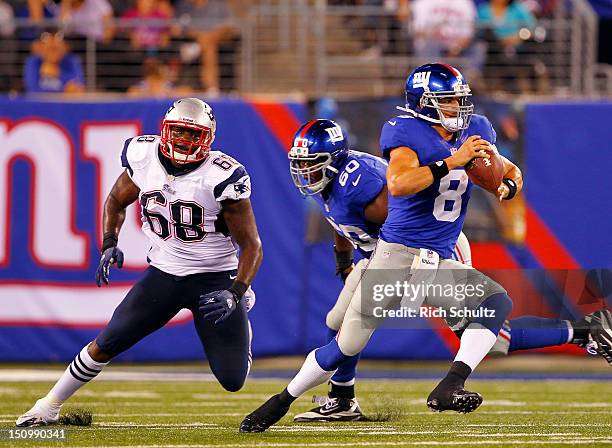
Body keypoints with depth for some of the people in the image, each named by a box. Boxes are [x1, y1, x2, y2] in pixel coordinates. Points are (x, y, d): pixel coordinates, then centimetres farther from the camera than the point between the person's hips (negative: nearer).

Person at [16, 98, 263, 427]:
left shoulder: (221, 178, -20)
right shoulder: (144, 159, -7)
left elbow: (252, 246, -14)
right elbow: (116, 202, 13)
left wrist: (235, 294, -27)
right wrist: (109, 245, -3)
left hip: (214, 279, -3)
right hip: (163, 273, 3)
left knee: (232, 380, -3)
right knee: (105, 345, -6)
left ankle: (239, 320, 31)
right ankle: (48, 407, 12)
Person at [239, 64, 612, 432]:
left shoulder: (475, 131, 6)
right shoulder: (406, 134, -12)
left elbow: (510, 171, 17)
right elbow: (398, 185, -29)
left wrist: (507, 186, -7)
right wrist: (452, 161, -32)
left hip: (441, 264, 5)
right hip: (396, 256, -5)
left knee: (497, 303, -20)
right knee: (347, 346, -1)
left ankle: (450, 387, -28)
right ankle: (282, 401, 18)